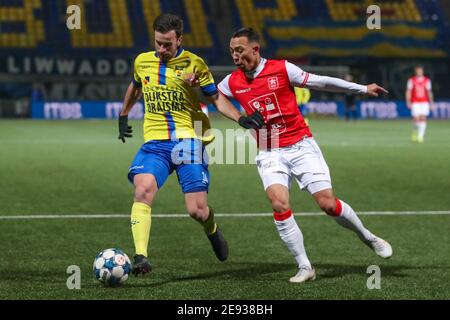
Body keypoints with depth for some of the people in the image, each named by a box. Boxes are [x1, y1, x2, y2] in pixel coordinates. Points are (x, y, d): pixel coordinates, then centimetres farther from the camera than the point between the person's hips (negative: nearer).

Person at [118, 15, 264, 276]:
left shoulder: (194, 64, -1)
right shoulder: (142, 61, 9)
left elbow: (216, 98, 3)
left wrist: (240, 118, -12)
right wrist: (123, 116, 37)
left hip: (188, 140, -2)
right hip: (154, 143, 2)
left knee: (197, 211, -5)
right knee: (143, 190, -27)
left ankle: (212, 230, 33)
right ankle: (141, 258, -28)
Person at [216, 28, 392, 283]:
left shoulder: (282, 69, -8)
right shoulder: (233, 82, 3)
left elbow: (322, 82, -1)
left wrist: (362, 89, 4)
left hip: (301, 146, -2)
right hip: (270, 154, 2)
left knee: (328, 204, -7)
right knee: (279, 205, -21)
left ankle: (368, 237, 20)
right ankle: (305, 267, -10)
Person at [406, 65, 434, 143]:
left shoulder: (427, 80, 8)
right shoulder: (411, 80, 2)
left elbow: (429, 92, 13)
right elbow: (408, 92, 3)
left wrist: (431, 103, 10)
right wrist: (408, 102, -6)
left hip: (424, 102, 2)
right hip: (415, 102, -2)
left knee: (423, 119, -9)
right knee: (416, 119, -8)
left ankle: (421, 136, -6)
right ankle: (415, 132, 22)